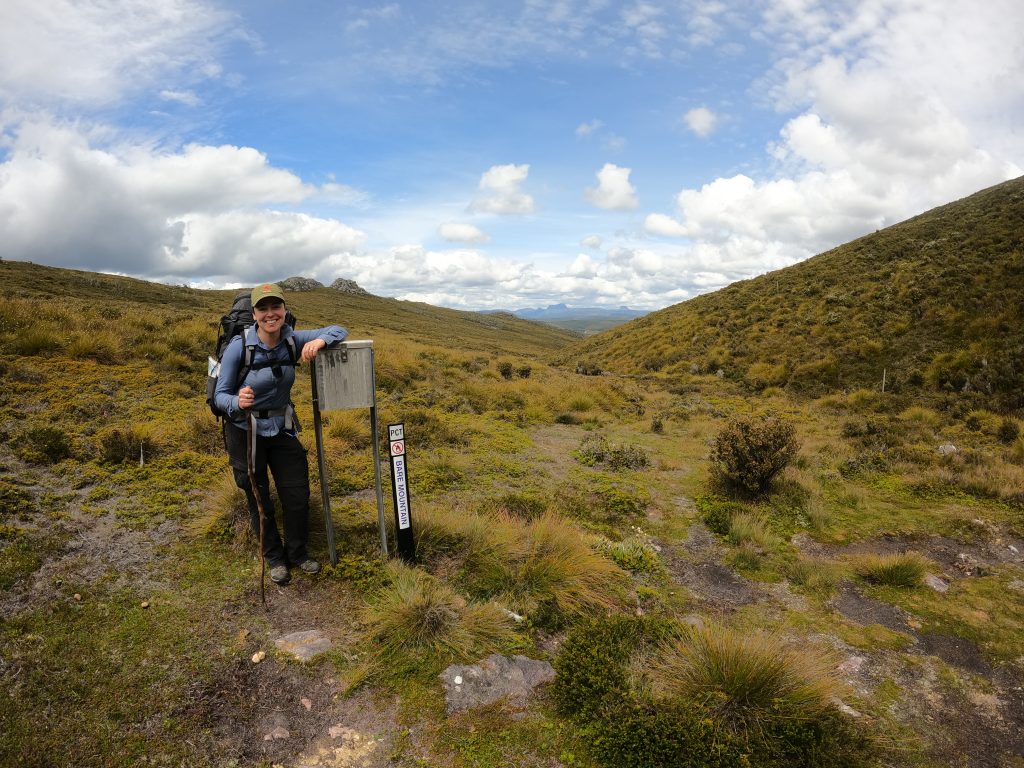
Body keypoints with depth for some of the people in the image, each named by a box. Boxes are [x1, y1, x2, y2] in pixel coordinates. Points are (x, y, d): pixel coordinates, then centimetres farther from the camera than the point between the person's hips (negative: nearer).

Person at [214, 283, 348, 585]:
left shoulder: (293, 340, -14)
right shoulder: (238, 347, -23)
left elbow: (339, 330, -8)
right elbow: (220, 394, -15)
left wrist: (319, 340, -30)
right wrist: (237, 402, -39)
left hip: (282, 427, 3)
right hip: (245, 432, -3)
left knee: (297, 494, 7)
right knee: (259, 499, 11)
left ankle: (297, 552, 32)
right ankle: (274, 557, 34)